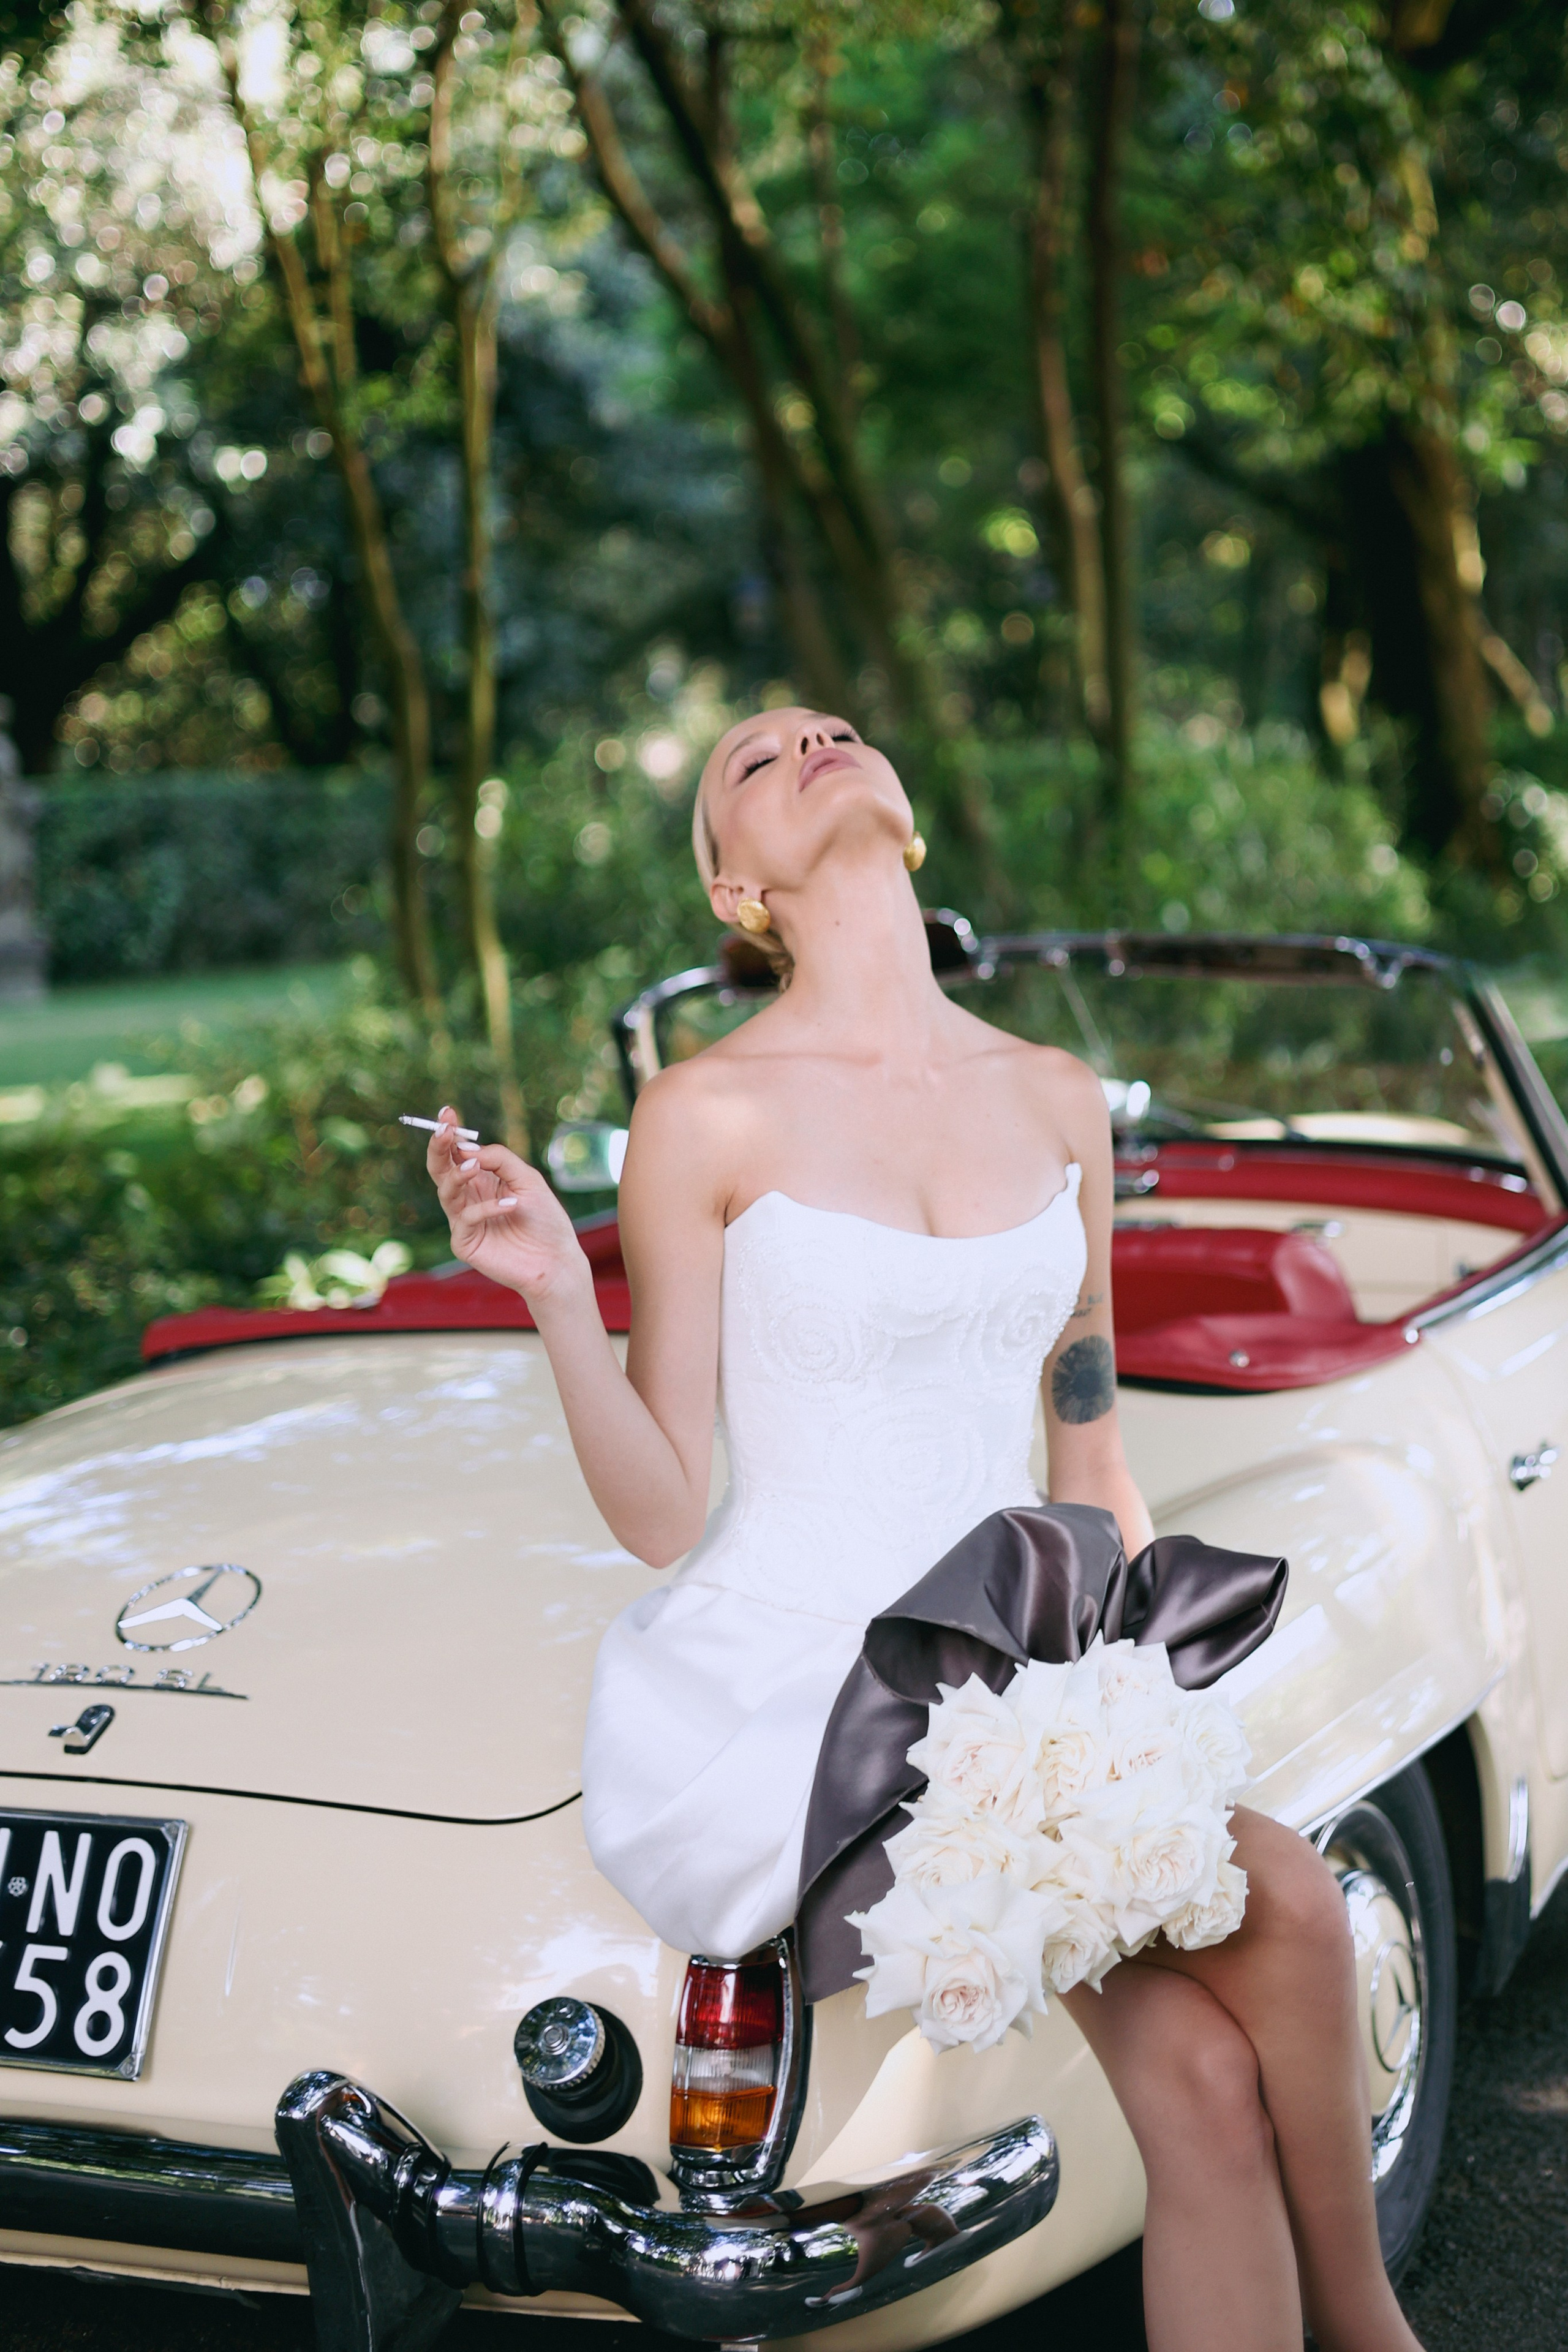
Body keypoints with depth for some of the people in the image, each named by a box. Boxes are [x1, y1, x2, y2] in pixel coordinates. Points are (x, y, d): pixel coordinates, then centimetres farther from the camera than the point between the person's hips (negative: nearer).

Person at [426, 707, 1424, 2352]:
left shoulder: (1057, 1102, 9)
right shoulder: (705, 1116, -7)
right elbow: (660, 1513, -7)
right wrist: (554, 1295, -22)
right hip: (766, 1699, -5)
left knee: (1207, 2079, -19)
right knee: (1287, 1905, -19)